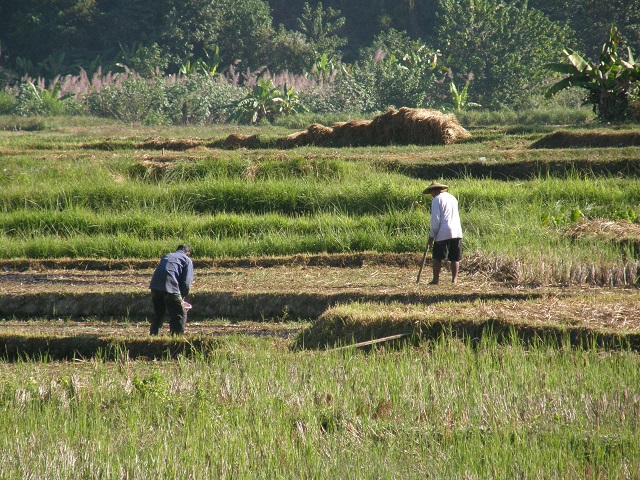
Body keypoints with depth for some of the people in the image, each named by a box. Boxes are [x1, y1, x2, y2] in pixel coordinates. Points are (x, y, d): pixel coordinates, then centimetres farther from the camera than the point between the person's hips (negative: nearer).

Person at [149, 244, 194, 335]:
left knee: (158, 314, 23)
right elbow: (186, 283, 2)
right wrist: (181, 298, 15)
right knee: (180, 315, 4)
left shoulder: (167, 256, 31)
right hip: (170, 287, -6)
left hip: (155, 286, 6)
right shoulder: (187, 260, 14)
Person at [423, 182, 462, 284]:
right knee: (455, 258, 5)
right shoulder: (453, 198, 18)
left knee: (437, 258, 2)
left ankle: (436, 280, 2)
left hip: (443, 233, -6)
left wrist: (432, 236, -3)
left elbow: (435, 220, -7)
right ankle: (454, 280, 0)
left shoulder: (436, 200, -3)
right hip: (457, 232, 6)